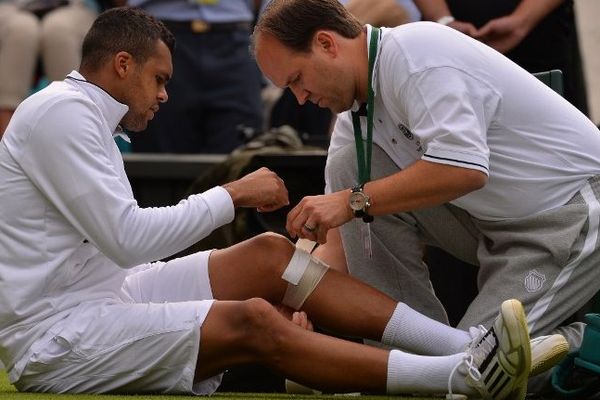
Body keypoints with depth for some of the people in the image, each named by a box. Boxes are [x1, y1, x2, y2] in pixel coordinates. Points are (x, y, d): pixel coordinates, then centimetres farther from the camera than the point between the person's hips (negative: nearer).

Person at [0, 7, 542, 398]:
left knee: (268, 255, -2)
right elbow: (129, 239, -21)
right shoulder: (60, 113, -13)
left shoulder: (85, 117, 18)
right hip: (54, 341, -10)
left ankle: (468, 346, -10)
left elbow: (118, 245, 14)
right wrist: (234, 195, -11)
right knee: (252, 323, -26)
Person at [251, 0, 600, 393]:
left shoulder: (412, 51, -21)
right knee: (349, 167, -6)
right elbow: (338, 238, 9)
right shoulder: (355, 113, 6)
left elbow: (464, 169, -33)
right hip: (492, 219, 9)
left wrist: (354, 201, -28)